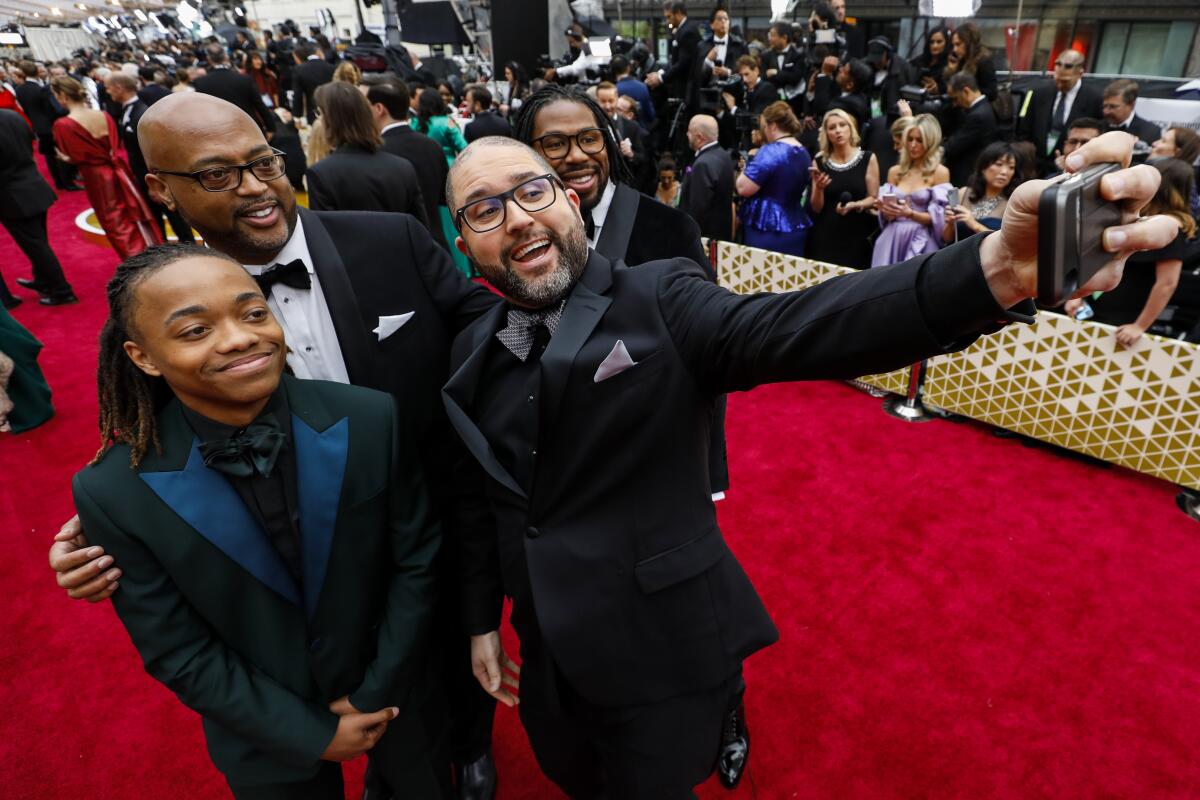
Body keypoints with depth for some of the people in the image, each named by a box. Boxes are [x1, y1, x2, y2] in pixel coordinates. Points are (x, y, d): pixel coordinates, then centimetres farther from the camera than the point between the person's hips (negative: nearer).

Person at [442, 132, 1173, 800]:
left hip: (662, 654, -5)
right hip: (550, 654, 6)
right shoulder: (473, 352, -1)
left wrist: (996, 269, -49)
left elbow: (791, 329, -34)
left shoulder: (659, 302, -17)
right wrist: (482, 619, 12)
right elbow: (480, 501, 7)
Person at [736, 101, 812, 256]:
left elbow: (743, 188, -18)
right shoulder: (804, 153, 13)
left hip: (768, 232, -9)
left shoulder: (771, 151, -15)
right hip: (795, 229, 9)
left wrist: (747, 169, 3)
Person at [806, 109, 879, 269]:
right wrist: (819, 188, -13)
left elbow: (873, 199, 2)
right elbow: (816, 208, 4)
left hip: (856, 235, -1)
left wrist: (854, 205, -16)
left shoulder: (868, 159, 2)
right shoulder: (819, 162, 5)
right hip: (825, 236, 1)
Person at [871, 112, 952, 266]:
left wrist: (911, 214, -20)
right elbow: (887, 217, 10)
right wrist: (886, 210, -11)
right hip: (892, 240, 4)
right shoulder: (895, 171, 11)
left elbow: (937, 217, -6)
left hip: (920, 243, -3)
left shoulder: (940, 172, -1)